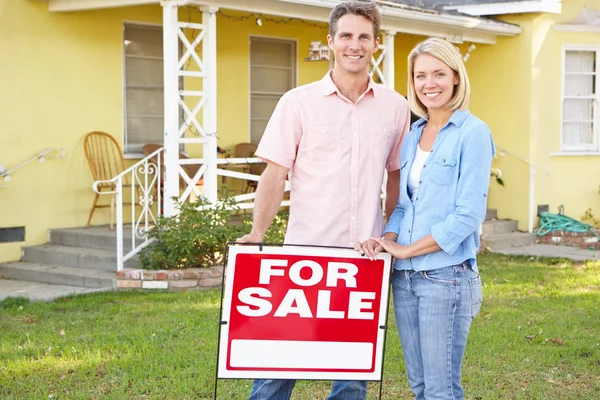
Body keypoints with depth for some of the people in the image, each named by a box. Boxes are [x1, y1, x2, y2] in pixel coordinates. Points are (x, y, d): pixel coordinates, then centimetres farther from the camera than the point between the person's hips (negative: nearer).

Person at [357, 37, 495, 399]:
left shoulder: (472, 133, -8)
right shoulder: (413, 135, 13)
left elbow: (468, 215, -14)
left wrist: (405, 249, -12)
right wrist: (386, 240, -3)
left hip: (447, 275, -7)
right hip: (404, 276, 7)